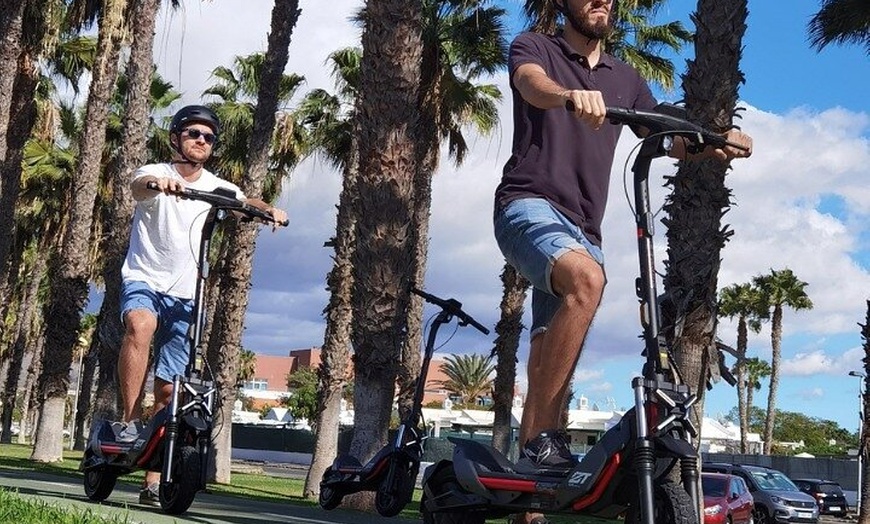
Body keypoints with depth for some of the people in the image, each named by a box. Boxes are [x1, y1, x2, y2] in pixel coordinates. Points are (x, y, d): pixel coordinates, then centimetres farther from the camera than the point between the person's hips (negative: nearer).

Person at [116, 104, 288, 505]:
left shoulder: (216, 187, 5)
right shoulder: (155, 174, -8)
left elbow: (245, 202, 9)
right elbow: (138, 186, -28)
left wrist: (270, 210, -16)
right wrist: (157, 182, -54)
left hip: (185, 295, 3)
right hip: (143, 280, -3)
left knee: (169, 389, 2)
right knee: (140, 324, -38)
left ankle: (153, 480, 10)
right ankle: (130, 422, -31)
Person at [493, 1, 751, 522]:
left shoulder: (626, 79, 21)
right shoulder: (534, 48, 6)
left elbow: (674, 140, 20)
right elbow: (533, 85, -18)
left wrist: (718, 143, -4)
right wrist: (571, 96, -42)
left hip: (583, 229, 6)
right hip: (530, 206, -5)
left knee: (551, 370, 2)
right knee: (586, 277, -36)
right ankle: (541, 436, -32)